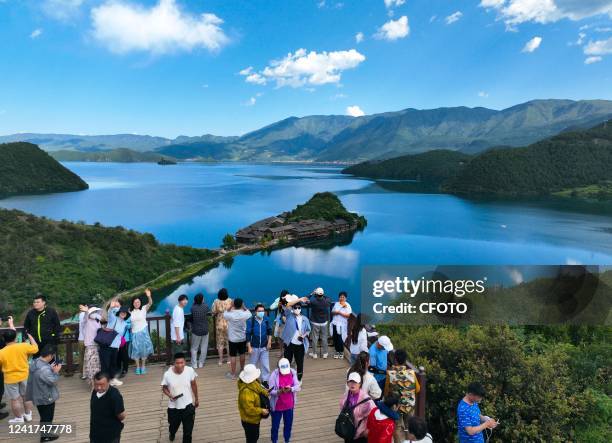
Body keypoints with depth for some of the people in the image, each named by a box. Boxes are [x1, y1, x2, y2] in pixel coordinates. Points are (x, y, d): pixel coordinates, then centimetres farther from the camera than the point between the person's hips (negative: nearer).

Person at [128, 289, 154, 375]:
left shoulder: (143, 309, -7)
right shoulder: (130, 311, 2)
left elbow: (150, 303, -24)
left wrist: (149, 296, -42)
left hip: (143, 331, -2)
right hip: (134, 333, 2)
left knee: (144, 349, 4)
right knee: (136, 350, 8)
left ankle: (143, 366, 17)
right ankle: (138, 367, 19)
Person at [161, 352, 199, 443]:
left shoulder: (190, 371, -19)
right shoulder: (168, 374, -22)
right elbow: (164, 388, -4)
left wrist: (196, 399, 10)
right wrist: (170, 396, -23)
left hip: (188, 405, -1)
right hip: (173, 407, 1)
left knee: (188, 431, 3)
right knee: (173, 425, 27)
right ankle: (172, 433, 63)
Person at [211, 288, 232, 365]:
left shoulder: (216, 302, -13)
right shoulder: (230, 301, -13)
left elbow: (213, 312, -8)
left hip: (219, 324, 0)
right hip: (228, 324, 0)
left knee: (220, 342, 12)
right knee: (229, 341, 14)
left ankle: (220, 360, 17)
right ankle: (229, 359, 21)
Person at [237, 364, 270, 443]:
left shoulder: (253, 383, -10)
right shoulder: (246, 392, -38)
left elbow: (259, 388, 13)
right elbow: (249, 410, -32)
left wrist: (264, 392, -5)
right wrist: (261, 411, -21)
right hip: (249, 421, -9)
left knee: (255, 437, 29)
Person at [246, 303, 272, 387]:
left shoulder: (266, 319, -7)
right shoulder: (250, 321, -16)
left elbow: (269, 331, 6)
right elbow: (248, 334, -12)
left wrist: (269, 341, -1)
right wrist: (249, 347, -13)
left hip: (264, 347, 2)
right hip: (254, 347, -2)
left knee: (265, 365, 4)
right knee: (253, 364, 15)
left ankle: (265, 380, 20)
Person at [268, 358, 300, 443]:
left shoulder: (293, 373, -11)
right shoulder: (274, 375, -21)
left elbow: (298, 387, -9)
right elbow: (270, 391, -19)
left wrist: (290, 389, -28)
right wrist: (280, 391, -36)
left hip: (289, 405, 3)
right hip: (277, 406, -3)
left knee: (288, 425, 21)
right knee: (275, 426, 15)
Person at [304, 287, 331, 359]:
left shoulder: (313, 301, -22)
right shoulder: (326, 301, -16)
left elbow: (307, 300, -3)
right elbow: (329, 299, 8)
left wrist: (312, 294, 4)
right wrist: (323, 295, 10)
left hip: (315, 323, -2)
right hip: (324, 322, 2)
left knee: (315, 338, 11)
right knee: (324, 338, 14)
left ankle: (314, 354, 22)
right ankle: (325, 353, 24)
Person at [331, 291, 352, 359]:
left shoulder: (347, 305, -5)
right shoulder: (336, 304, 9)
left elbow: (348, 315, -14)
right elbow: (332, 312, 12)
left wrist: (340, 313, -17)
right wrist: (335, 312, -10)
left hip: (342, 325, -4)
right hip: (335, 323, 4)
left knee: (340, 339, -3)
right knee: (335, 338, 8)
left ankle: (341, 352, 15)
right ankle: (337, 351, 23)